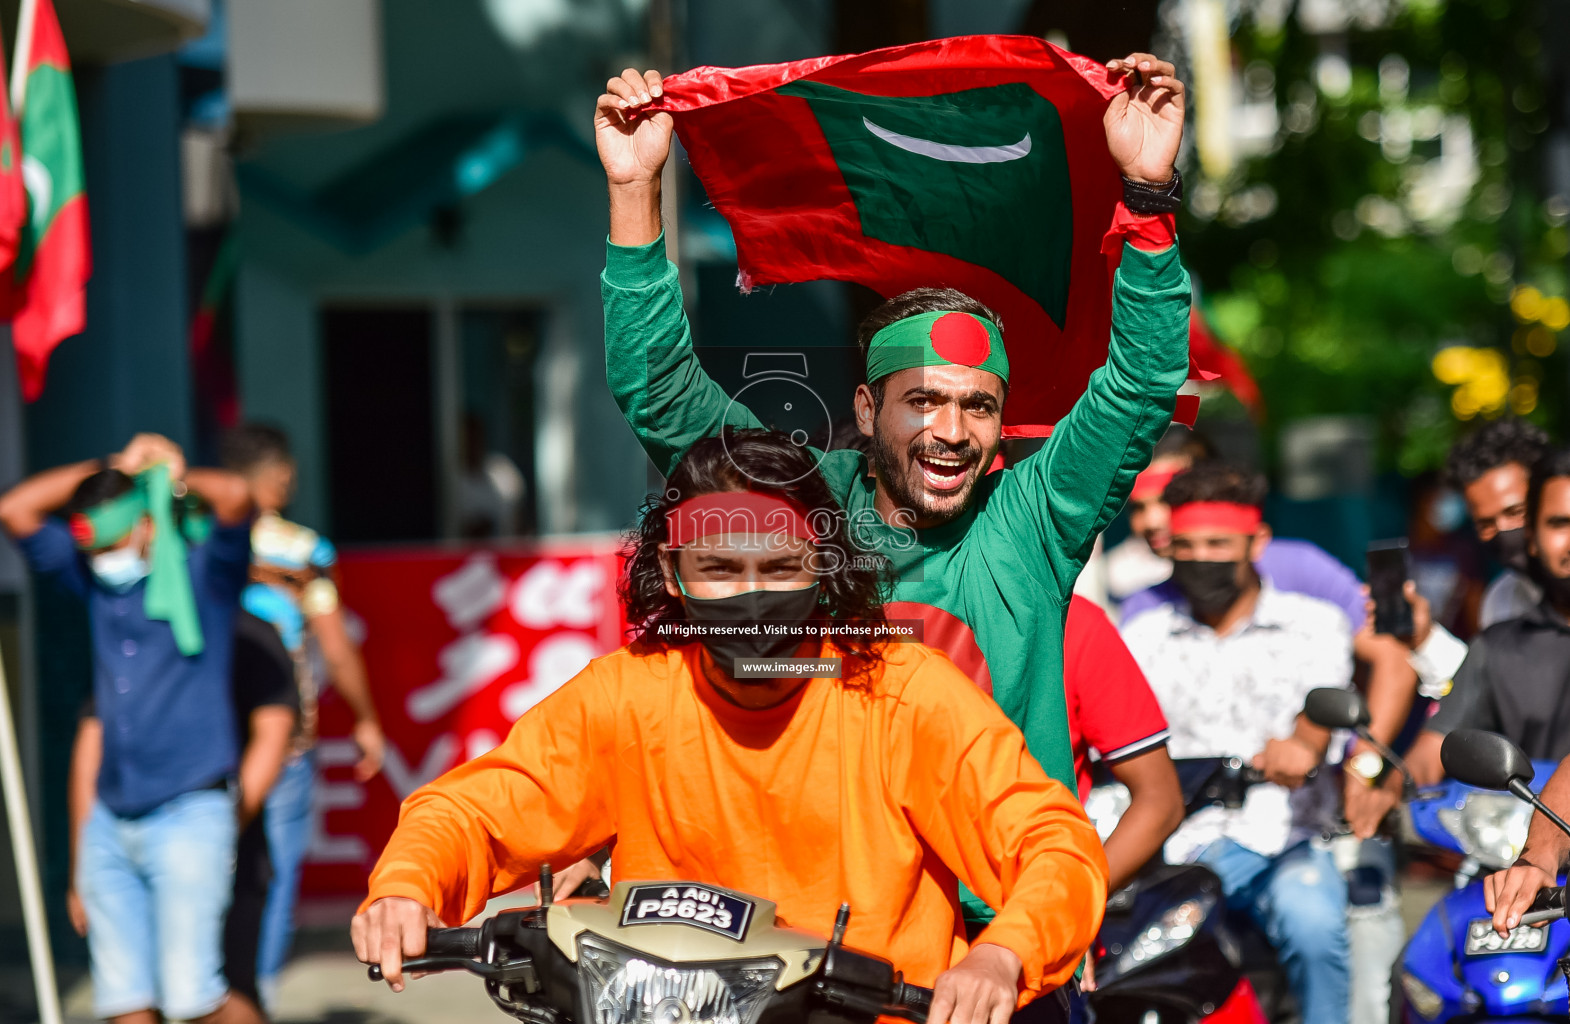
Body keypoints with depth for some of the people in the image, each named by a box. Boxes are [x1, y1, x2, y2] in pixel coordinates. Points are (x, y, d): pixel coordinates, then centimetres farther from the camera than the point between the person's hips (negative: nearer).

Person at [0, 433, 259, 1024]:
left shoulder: (202, 571, -2)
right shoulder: (94, 578, 12)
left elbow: (235, 495, -21)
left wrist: (177, 477, 0)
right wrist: (113, 467, 7)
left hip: (188, 814, -5)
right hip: (110, 822, 5)